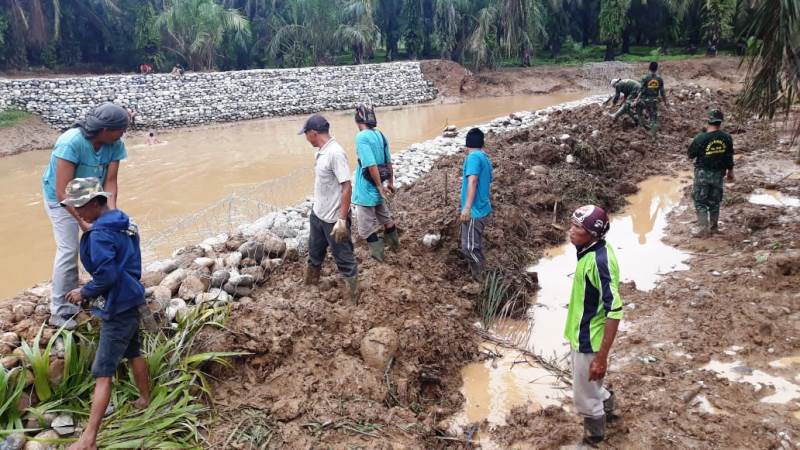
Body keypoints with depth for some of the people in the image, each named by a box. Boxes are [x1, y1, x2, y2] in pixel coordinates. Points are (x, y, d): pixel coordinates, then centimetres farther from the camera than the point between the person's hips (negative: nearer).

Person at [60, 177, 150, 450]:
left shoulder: (99, 234, -21)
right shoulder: (123, 223, 7)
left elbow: (106, 276, -24)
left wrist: (84, 293, -8)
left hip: (117, 308, -9)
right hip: (130, 300, 9)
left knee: (103, 374, -6)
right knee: (133, 353, 25)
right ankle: (145, 400, 42)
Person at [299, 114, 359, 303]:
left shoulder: (335, 153, -24)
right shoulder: (322, 151, 3)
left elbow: (347, 188, -26)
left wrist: (342, 220, -27)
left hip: (334, 219, -9)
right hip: (318, 214, 9)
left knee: (343, 256, 6)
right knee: (315, 249, 27)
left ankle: (351, 293, 21)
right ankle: (311, 279, 49)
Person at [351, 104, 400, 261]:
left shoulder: (362, 137, -20)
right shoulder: (380, 135, 3)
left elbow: (371, 165, -25)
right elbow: (388, 162, 10)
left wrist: (380, 186, -17)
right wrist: (390, 182, 20)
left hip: (366, 189, -8)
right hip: (376, 188, 8)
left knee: (366, 226, 7)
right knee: (385, 218, 26)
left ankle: (378, 256, 15)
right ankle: (395, 245, 42)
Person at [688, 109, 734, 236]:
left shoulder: (700, 138, -19)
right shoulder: (727, 138, -6)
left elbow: (691, 154, -8)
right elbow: (729, 157, 4)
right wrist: (730, 171, 18)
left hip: (703, 173, -4)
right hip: (718, 174, 4)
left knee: (700, 201, 6)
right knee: (715, 201, 17)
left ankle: (703, 227, 4)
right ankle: (714, 226, 27)